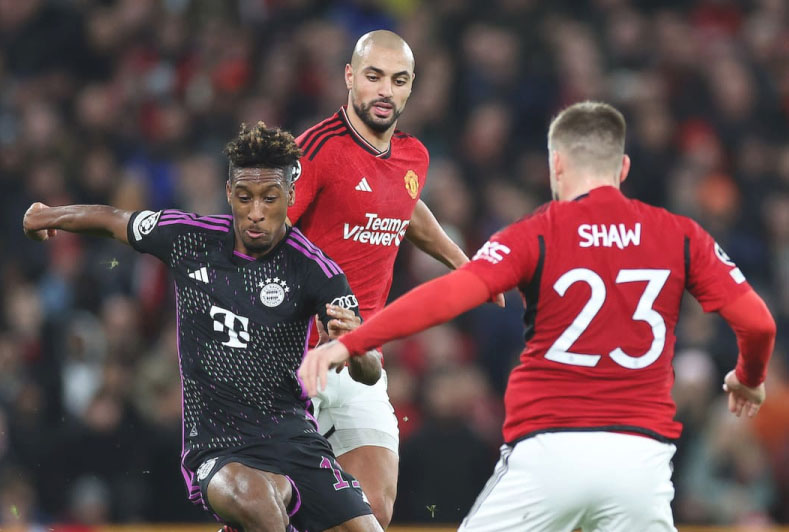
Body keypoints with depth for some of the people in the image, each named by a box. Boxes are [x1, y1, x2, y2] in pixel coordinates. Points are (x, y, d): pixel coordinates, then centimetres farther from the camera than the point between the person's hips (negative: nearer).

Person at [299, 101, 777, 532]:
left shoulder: (537, 234, -1)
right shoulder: (680, 235, 6)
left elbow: (450, 295, -15)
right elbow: (756, 321, 3)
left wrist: (348, 344, -16)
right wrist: (750, 380, 25)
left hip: (548, 449, -2)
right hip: (640, 456, 2)